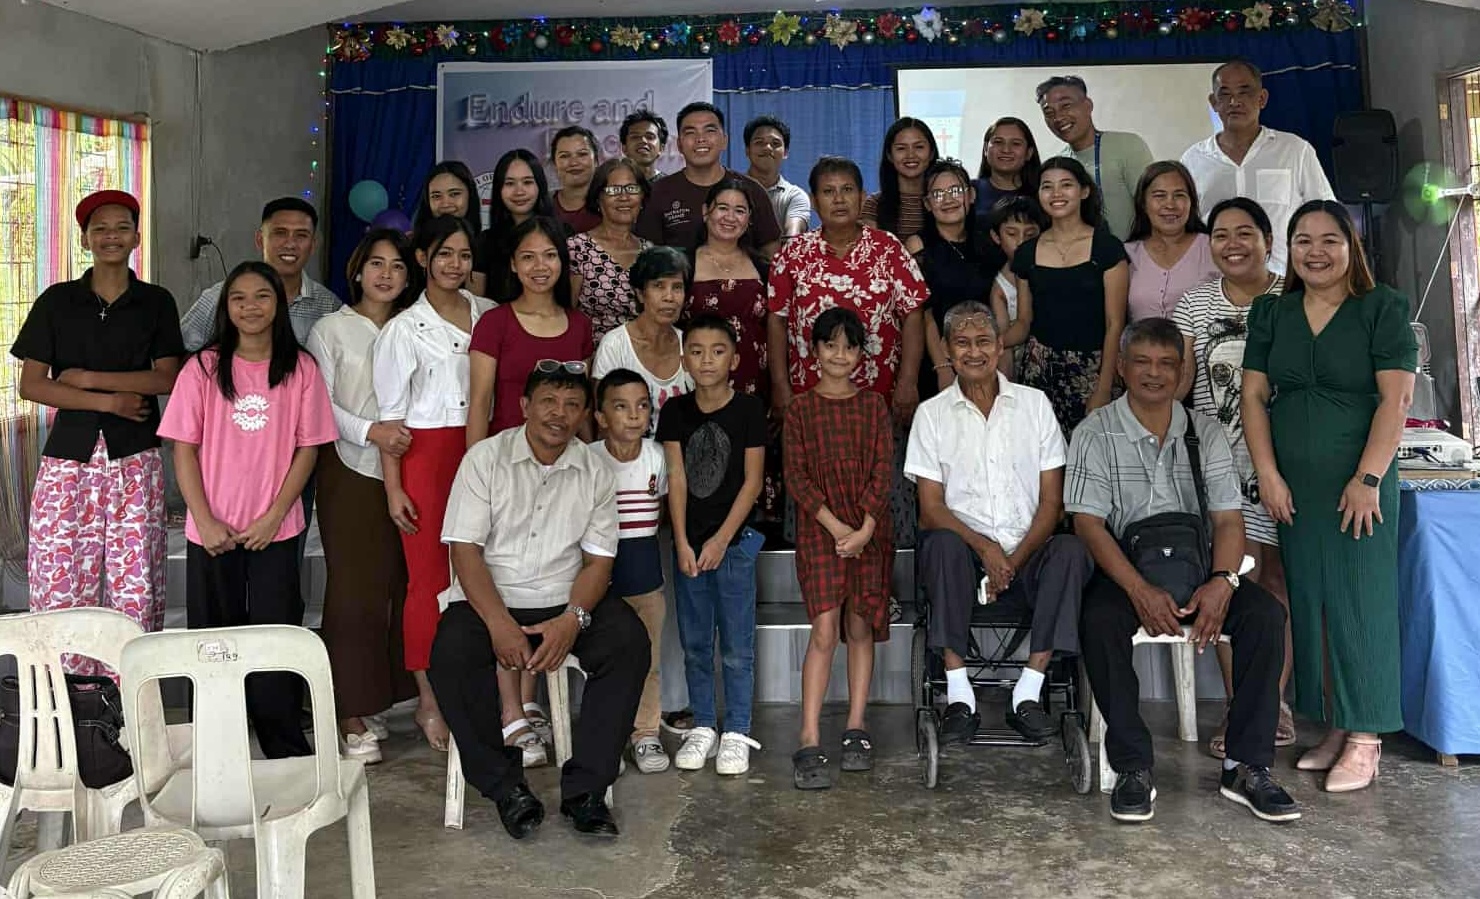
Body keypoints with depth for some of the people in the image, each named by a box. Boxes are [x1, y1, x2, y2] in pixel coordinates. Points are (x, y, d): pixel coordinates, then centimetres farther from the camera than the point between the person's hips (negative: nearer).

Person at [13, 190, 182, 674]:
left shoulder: (156, 302, 8)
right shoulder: (56, 301, 7)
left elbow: (168, 379, -1)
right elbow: (30, 385, 2)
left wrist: (88, 378, -8)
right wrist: (110, 401, -8)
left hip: (135, 460, 0)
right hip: (68, 456, 1)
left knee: (136, 582, -1)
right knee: (61, 580, -1)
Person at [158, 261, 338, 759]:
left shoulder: (301, 369, -1)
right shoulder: (203, 368, 0)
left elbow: (307, 449, -1)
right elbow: (184, 449, 0)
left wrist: (272, 518, -8)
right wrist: (205, 521, -8)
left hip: (276, 530, -1)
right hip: (212, 533, 1)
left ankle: (286, 751, 12)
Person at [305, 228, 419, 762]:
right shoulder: (331, 329, 4)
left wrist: (408, 437, 0)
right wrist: (370, 431, -15)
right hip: (350, 473, -3)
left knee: (399, 587, 3)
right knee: (354, 590, -5)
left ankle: (378, 701, 16)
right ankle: (353, 717, 2)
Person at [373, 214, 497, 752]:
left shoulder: (488, 315, 10)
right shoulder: (404, 329, -1)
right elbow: (391, 414, -2)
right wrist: (393, 488, -6)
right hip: (425, 453, -3)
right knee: (429, 576, -1)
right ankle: (429, 701, 9)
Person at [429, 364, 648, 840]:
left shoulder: (595, 473, 4)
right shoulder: (485, 459, -3)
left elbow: (598, 559, 1)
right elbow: (464, 548, -10)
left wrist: (572, 620, -18)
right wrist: (500, 623, -23)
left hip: (566, 603, 2)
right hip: (488, 600, -2)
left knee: (630, 641, -24)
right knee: (451, 653, -31)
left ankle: (584, 787, -16)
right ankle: (505, 785, -13)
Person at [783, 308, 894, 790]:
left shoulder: (874, 405, 8)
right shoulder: (800, 409, 4)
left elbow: (883, 470, 2)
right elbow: (796, 475, -2)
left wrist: (865, 528, -11)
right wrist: (835, 525, -13)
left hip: (870, 528, 2)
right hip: (820, 528, -2)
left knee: (861, 625, 6)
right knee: (825, 629, -11)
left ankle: (856, 729, 17)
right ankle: (809, 743, -11)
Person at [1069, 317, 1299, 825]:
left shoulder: (1205, 433, 10)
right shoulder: (1095, 434, 1)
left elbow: (1228, 519, 4)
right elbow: (1088, 523, -8)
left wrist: (1222, 582, -17)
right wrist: (1140, 590, -22)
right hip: (1123, 571, -3)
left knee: (1265, 613, -24)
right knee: (1098, 620, -34)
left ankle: (1246, 766, -15)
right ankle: (1134, 769, -22)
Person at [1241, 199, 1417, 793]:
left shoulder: (1383, 308, -1)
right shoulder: (1271, 313, 10)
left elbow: (1396, 398, -8)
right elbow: (1254, 396, 7)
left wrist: (1368, 479, -15)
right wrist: (1268, 474, -3)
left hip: (1359, 482, -4)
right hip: (1292, 485, 4)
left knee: (1360, 600, -2)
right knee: (1308, 602, 6)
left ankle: (1364, 739, 6)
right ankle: (1335, 729, 17)